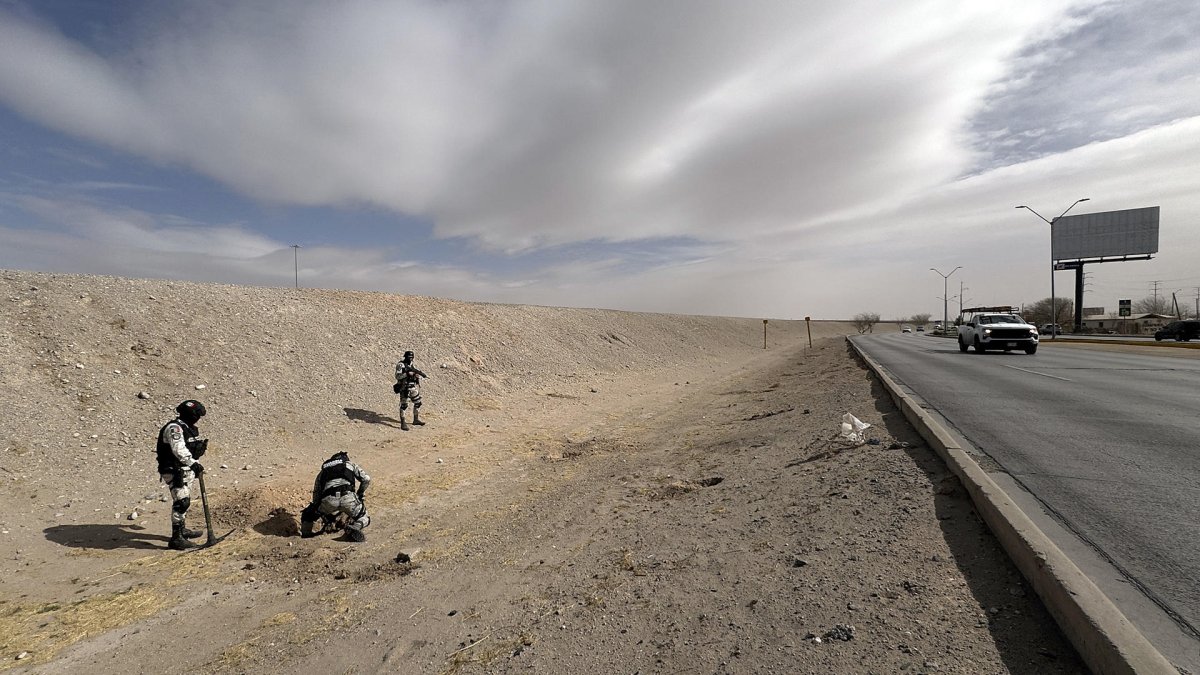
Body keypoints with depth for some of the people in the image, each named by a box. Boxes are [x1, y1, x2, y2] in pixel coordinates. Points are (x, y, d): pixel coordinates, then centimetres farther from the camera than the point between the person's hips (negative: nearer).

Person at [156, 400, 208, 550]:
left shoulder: (187, 428, 13)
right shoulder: (174, 428, -18)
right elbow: (179, 450, -31)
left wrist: (201, 446, 0)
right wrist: (193, 463, -38)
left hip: (186, 470, 11)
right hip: (174, 471, -10)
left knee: (185, 501, 22)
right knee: (181, 502, -12)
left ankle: (182, 530, 38)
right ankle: (176, 538, -7)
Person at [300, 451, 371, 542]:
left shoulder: (323, 470, 34)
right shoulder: (350, 464, 28)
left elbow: (316, 493, 32)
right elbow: (366, 479, 16)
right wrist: (360, 495, 31)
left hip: (328, 500, 2)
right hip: (348, 498, -2)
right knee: (363, 518, 19)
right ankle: (354, 528, -6)